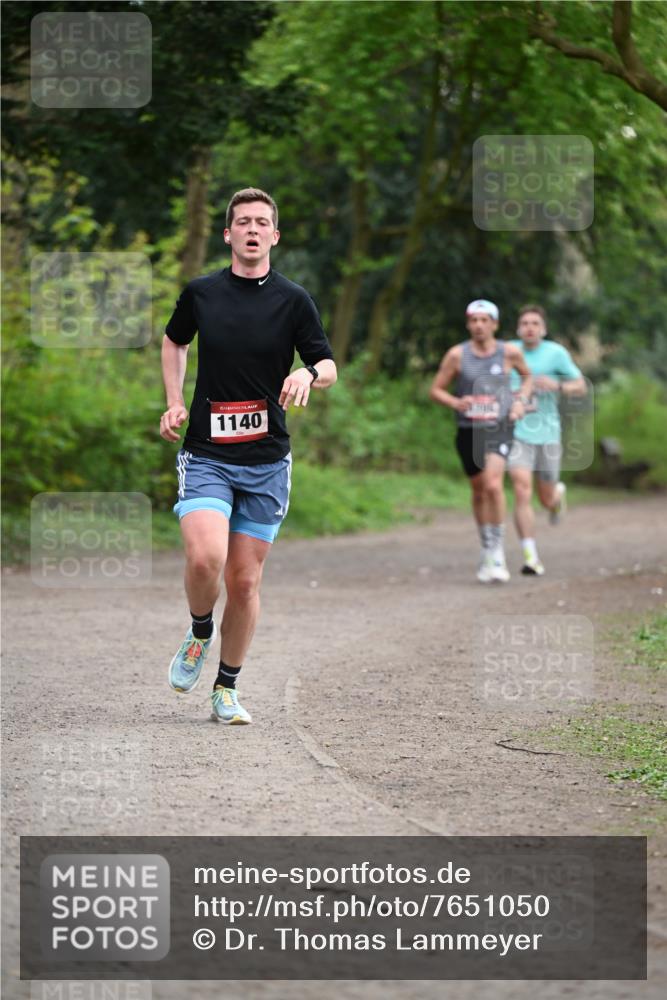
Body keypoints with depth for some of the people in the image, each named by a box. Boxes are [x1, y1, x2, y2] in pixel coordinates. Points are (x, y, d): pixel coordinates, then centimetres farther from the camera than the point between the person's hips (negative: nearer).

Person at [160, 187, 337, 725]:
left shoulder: (294, 299, 0)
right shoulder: (200, 293, 4)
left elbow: (329, 366, 3)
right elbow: (174, 341, 23)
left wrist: (309, 373, -20)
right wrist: (175, 402, 11)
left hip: (266, 459, 0)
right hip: (205, 454, 0)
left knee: (245, 581, 3)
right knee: (205, 558, -22)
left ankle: (227, 688, 18)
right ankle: (199, 633, 9)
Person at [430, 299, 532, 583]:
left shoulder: (509, 352, -1)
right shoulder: (457, 355, -3)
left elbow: (527, 376, 19)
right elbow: (436, 390, 3)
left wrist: (520, 400, 1)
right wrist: (455, 402, -17)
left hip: (499, 429, -2)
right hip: (469, 431, 2)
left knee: (493, 485, -23)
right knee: (479, 492, 13)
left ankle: (497, 547, -10)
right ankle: (487, 549, 31)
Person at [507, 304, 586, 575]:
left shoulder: (556, 353, -2)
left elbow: (581, 387, 0)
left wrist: (557, 385, -18)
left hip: (547, 433, 1)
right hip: (517, 432, 0)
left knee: (546, 500, 10)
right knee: (522, 491, -18)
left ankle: (558, 494, 51)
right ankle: (530, 557, -15)